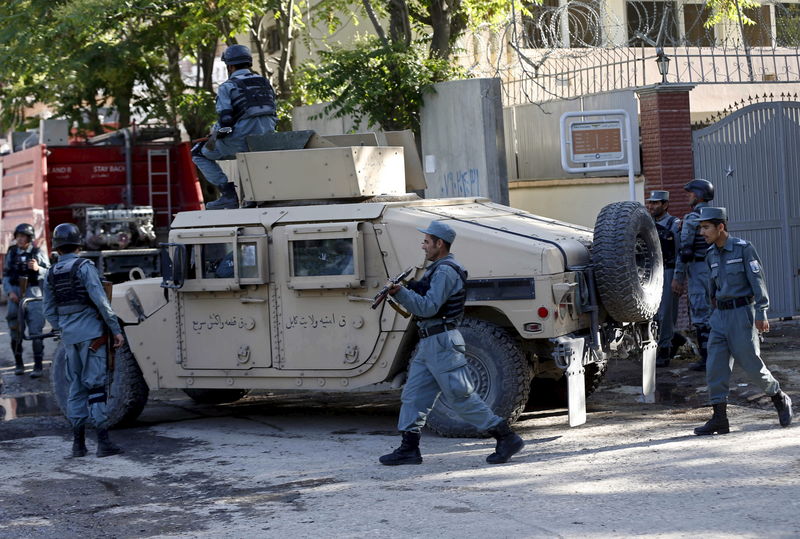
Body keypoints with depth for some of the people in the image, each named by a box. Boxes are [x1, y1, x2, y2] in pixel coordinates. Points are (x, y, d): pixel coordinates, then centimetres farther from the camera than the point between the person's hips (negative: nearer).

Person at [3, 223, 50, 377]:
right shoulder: (11, 253, 8)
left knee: (36, 331, -7)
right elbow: (6, 275, 10)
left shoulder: (39, 253, 2)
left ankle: (38, 366, -3)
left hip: (33, 295, -3)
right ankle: (18, 363, 18)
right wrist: (9, 292, -4)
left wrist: (38, 269, -17)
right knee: (15, 331, 6)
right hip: (15, 294, 3)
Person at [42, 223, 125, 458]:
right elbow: (100, 300, -15)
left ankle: (78, 443, 11)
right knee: (95, 385, -6)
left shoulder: (51, 274, 9)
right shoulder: (83, 267, -9)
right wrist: (116, 329, -12)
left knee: (75, 387, 12)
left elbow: (49, 312, 12)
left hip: (69, 335, 5)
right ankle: (103, 442, -9)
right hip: (91, 332, -5)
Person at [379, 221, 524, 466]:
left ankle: (507, 438, -3)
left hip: (442, 343, -10)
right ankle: (409, 449, 11)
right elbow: (425, 304, 19)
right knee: (413, 395, 9)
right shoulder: (437, 269, 18)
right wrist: (403, 291, 5)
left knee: (460, 396, -8)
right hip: (429, 344, 10)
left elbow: (428, 308, -22)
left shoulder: (446, 271, -15)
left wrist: (400, 292, -21)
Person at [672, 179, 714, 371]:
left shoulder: (692, 218, -12)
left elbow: (685, 249, -15)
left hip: (698, 269, -8)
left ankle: (706, 359, -3)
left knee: (700, 314, -3)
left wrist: (678, 277, -12)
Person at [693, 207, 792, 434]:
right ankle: (720, 419, -2)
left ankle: (780, 399, 23)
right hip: (720, 315, 6)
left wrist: (761, 313, -15)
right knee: (715, 366, -3)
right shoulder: (711, 255, 11)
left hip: (742, 312, -6)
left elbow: (758, 280, -11)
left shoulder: (743, 248, -8)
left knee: (750, 362, -2)